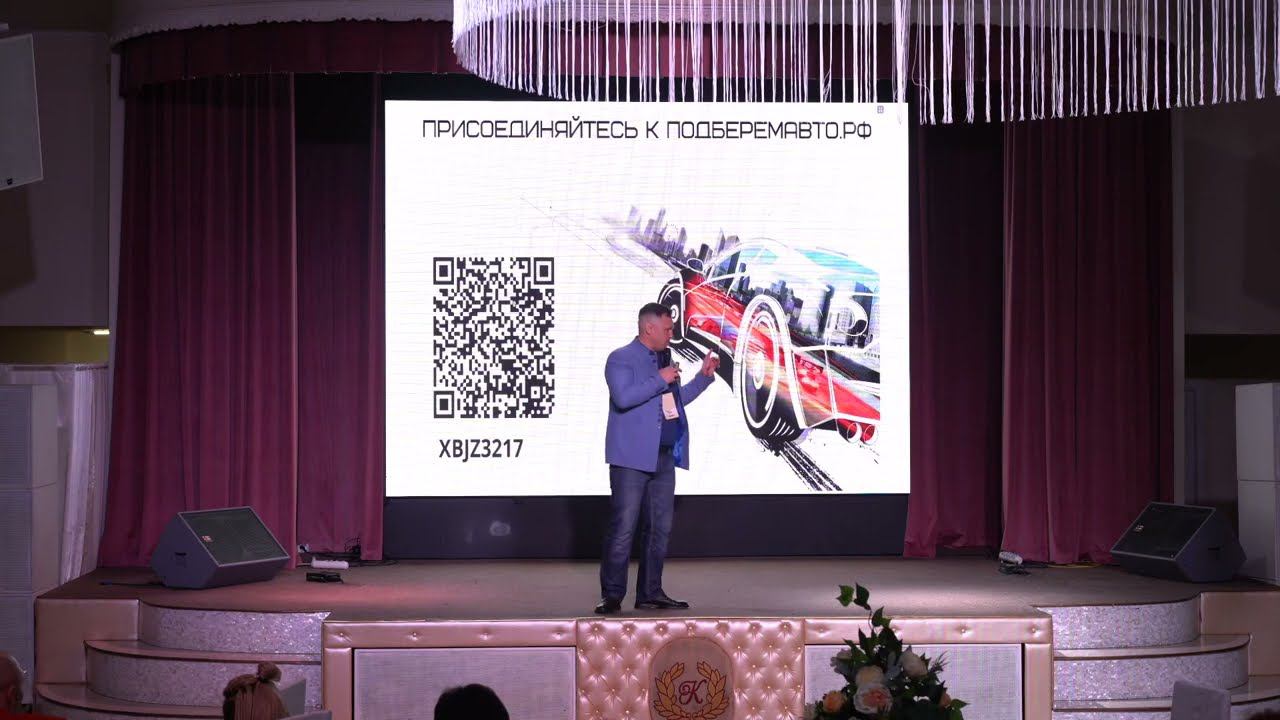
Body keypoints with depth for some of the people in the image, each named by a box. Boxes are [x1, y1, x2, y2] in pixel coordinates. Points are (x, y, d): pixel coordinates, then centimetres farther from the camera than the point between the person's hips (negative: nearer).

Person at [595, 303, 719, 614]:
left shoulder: (664, 359, 19)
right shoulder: (621, 359, -6)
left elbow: (676, 399, 29)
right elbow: (624, 397, -22)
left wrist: (704, 376, 21)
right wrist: (660, 380, -17)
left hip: (664, 458, 8)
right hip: (632, 459, -8)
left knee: (659, 529, 10)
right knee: (623, 528, -7)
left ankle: (650, 594, 17)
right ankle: (611, 595, -3)